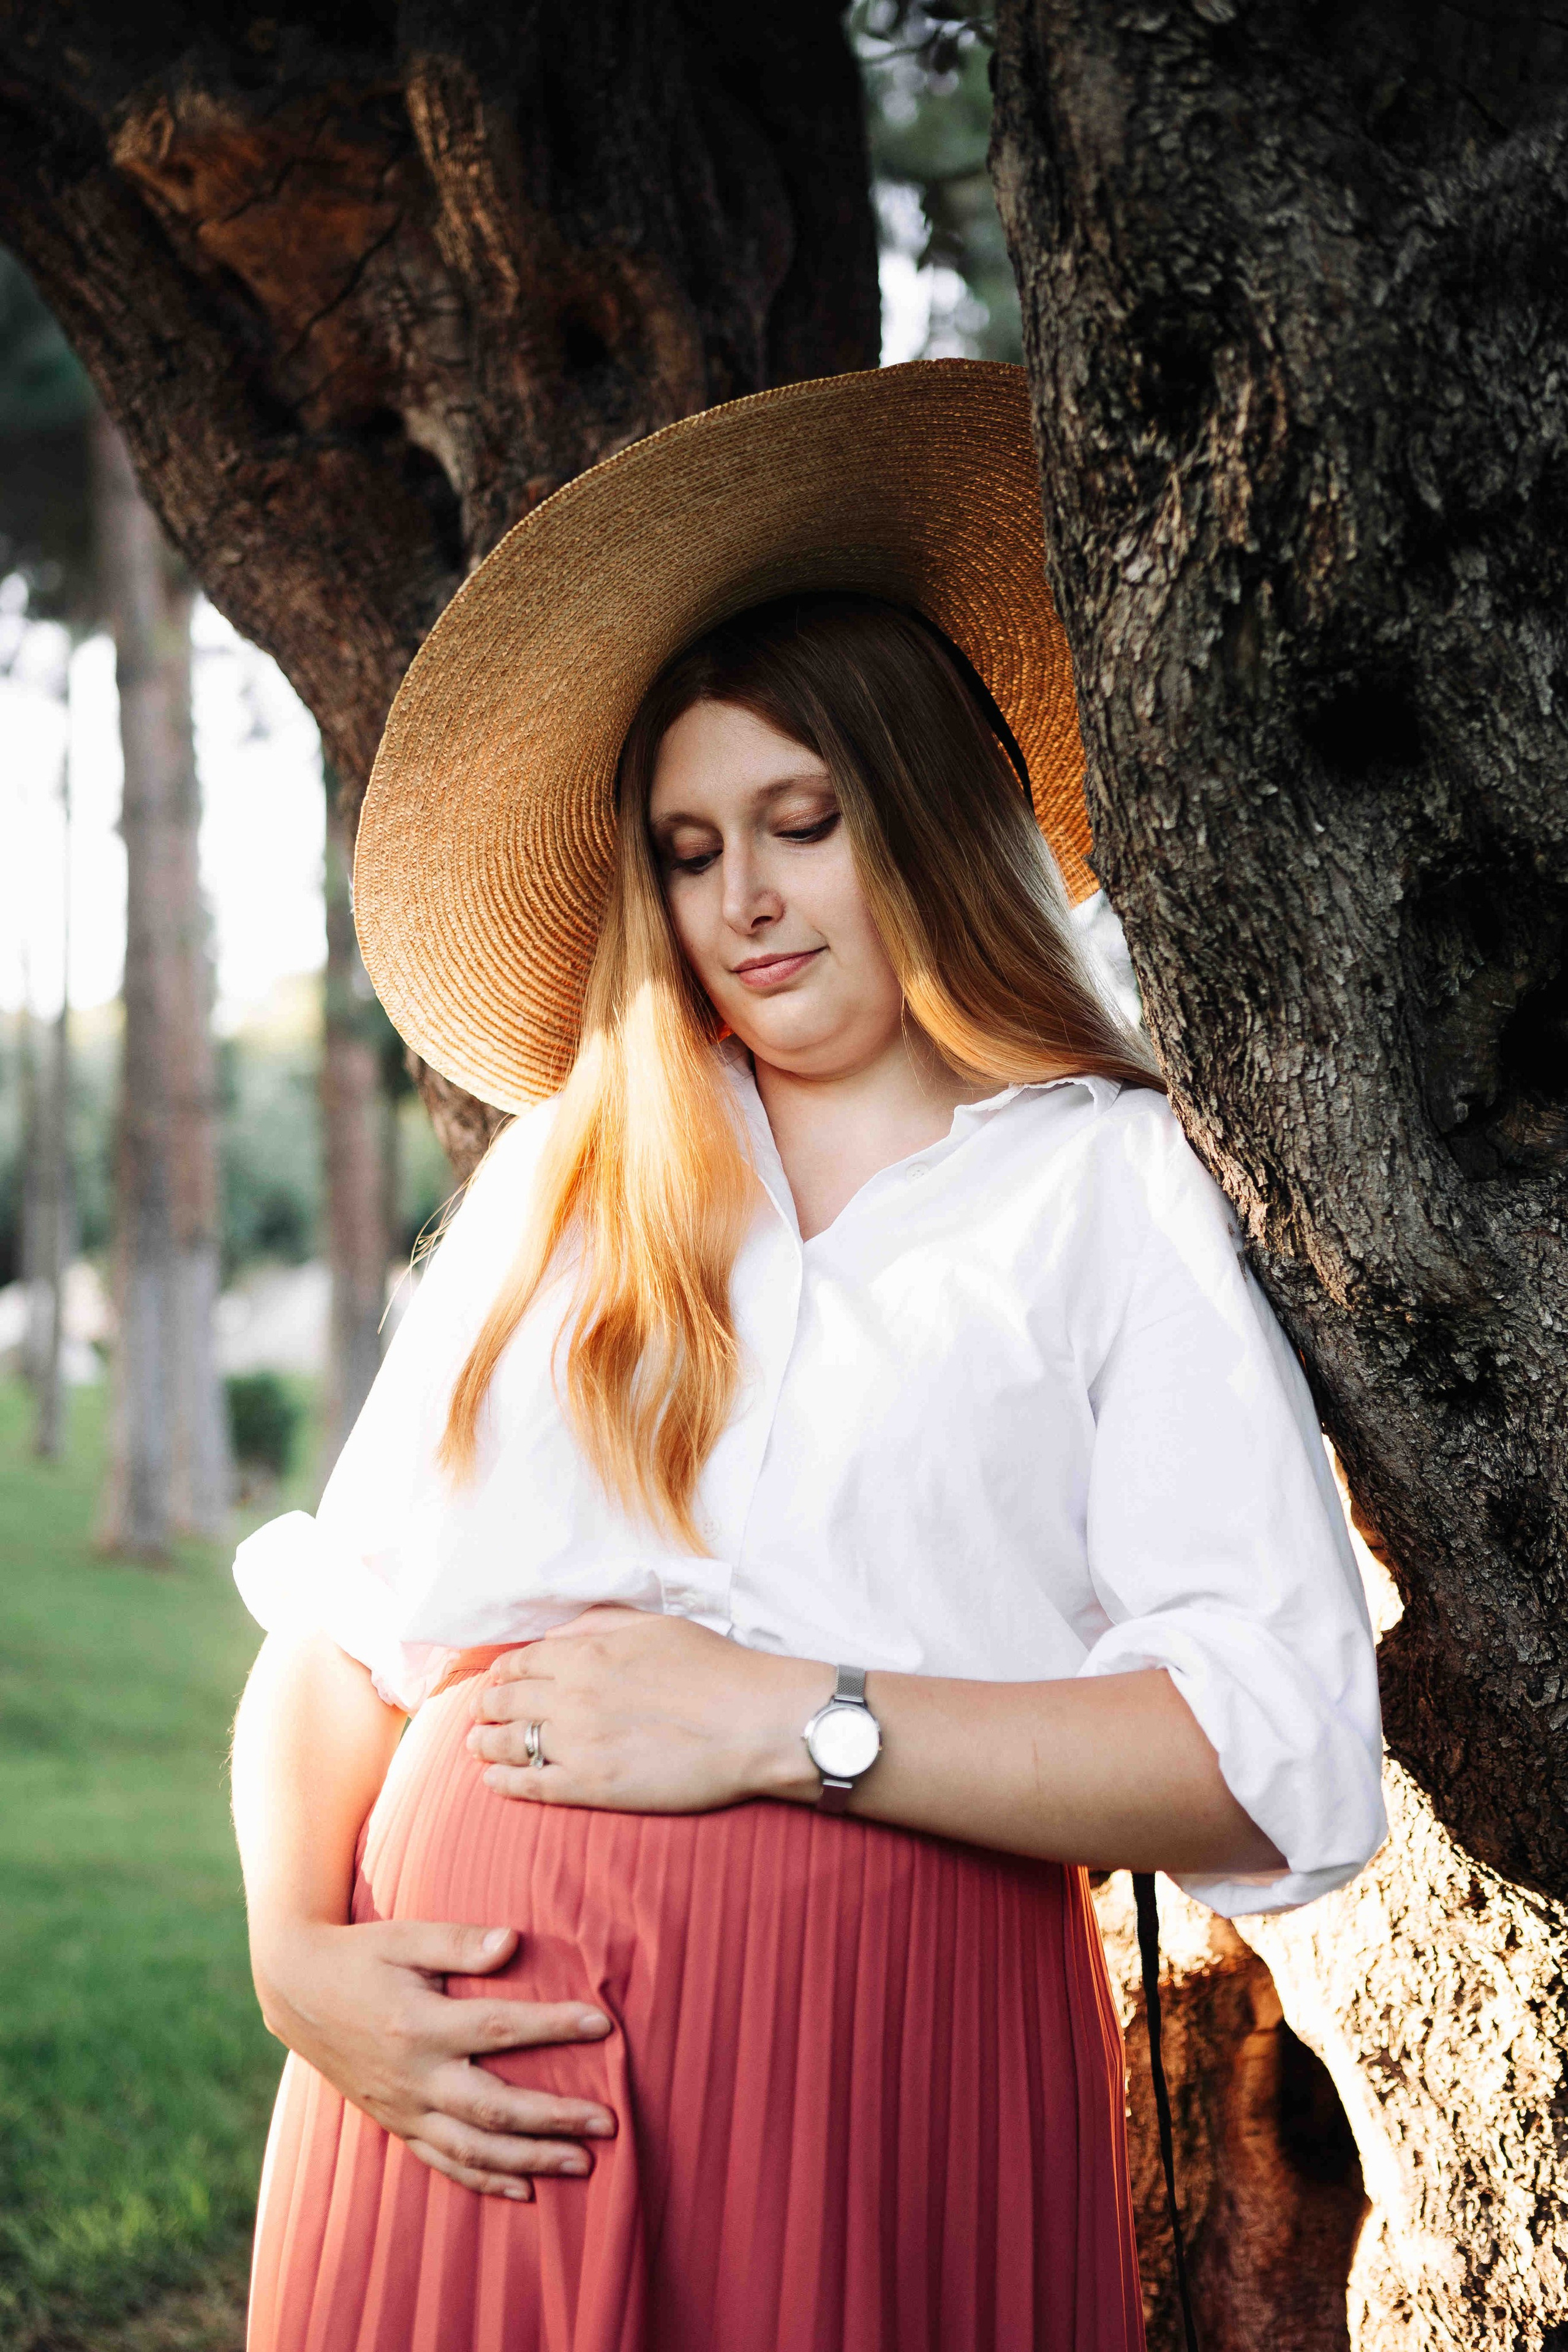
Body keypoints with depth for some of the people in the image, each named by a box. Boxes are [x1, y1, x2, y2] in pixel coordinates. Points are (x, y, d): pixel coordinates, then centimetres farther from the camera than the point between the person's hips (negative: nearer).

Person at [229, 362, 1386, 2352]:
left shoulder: (1116, 1188, 4)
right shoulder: (567, 1178, 14)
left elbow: (1280, 1756, -7)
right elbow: (337, 1623, 11)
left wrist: (794, 1721, -12)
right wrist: (298, 1951, -7)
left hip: (876, 2055, -3)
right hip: (477, 2057, 3)